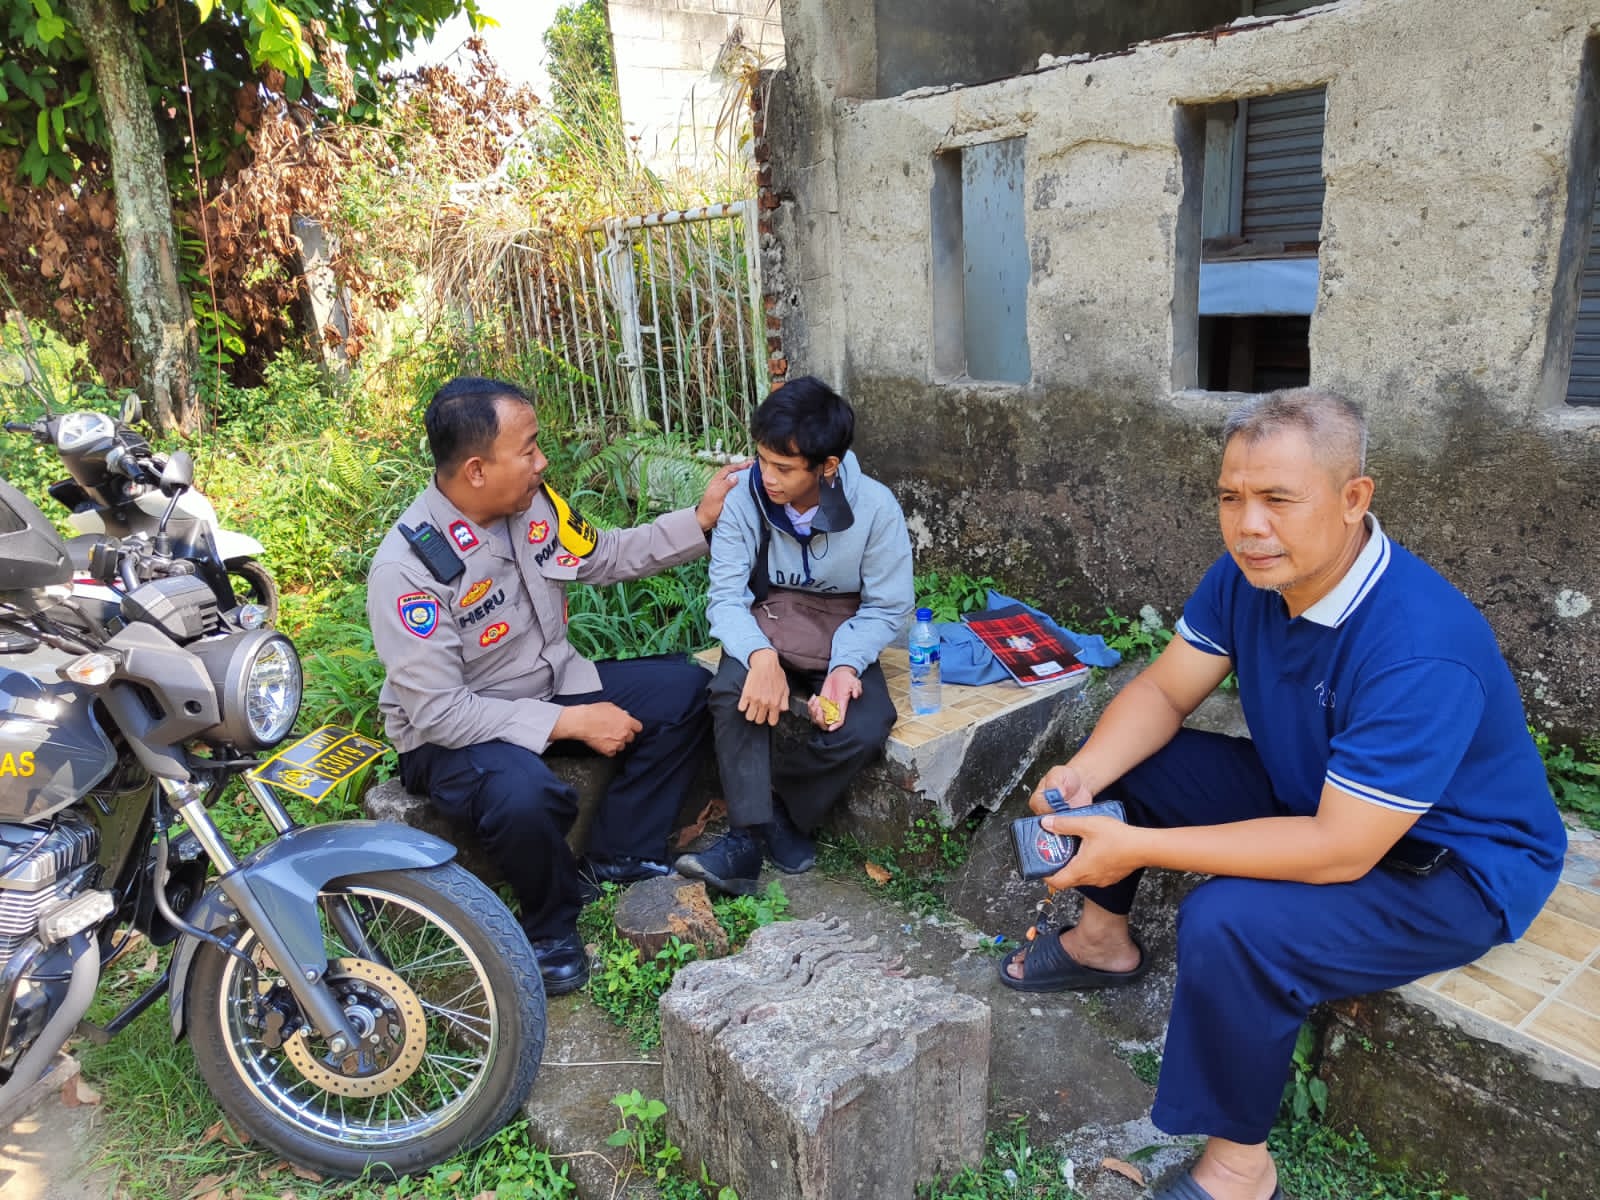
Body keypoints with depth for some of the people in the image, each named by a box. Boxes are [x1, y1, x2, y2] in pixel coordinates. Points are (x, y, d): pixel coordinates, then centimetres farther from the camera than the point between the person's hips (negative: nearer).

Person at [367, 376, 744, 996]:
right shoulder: (406, 567, -28)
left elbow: (604, 555, 10)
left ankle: (617, 856, 9)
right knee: (525, 798, -38)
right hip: (453, 728, -7)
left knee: (685, 689, -3)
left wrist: (701, 519, 1)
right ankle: (551, 926, -4)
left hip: (555, 682, 7)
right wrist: (571, 722, -27)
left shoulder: (534, 501, -9)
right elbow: (437, 710, -27)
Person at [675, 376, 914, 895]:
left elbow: (885, 609, -10)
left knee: (864, 729, -28)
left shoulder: (875, 508, -17)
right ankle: (752, 832, -22)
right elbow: (725, 597, -18)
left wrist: (845, 666, -29)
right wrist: (760, 655, -39)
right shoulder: (746, 500, -16)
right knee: (733, 691, -33)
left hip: (844, 644, 0)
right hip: (767, 638, 0)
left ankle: (768, 807, -5)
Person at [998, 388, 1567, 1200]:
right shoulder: (1247, 573, -12)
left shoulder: (1420, 653, -36)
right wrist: (1085, 774, -24)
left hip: (1449, 868, -7)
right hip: (1308, 790, 8)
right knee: (1110, 756, 2)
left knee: (1227, 924, -34)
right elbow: (1163, 692, -4)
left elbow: (1340, 851, -35)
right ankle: (1104, 943, 25)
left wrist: (1138, 847, -34)